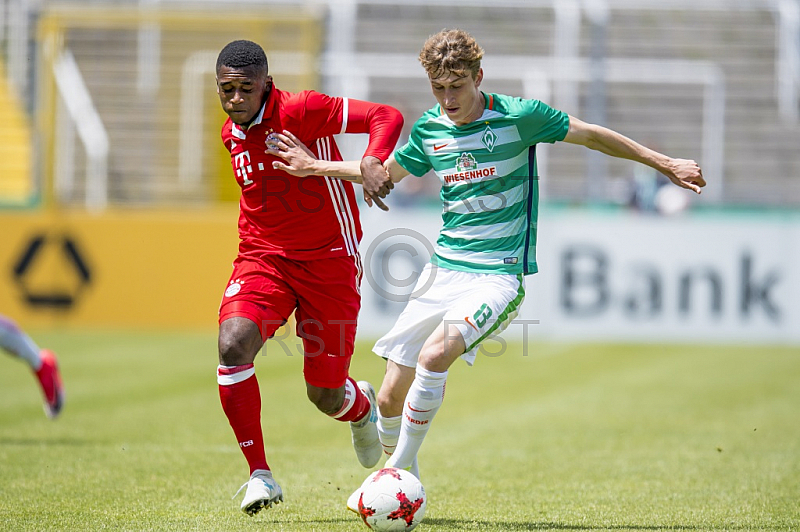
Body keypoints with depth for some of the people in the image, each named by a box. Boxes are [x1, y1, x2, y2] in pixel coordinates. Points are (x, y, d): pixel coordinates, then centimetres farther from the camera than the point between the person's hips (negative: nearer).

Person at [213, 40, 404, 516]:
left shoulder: (300, 110, -16)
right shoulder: (231, 133, 6)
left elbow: (386, 117, -21)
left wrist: (372, 160, -39)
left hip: (329, 262, -4)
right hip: (263, 258, 4)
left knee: (326, 397, 2)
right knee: (233, 345, -25)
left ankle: (362, 404, 44)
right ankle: (260, 475, -14)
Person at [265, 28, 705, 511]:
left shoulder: (518, 116, -8)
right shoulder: (429, 129, 6)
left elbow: (591, 135, 3)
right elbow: (386, 171, 26)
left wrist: (664, 163, 5)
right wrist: (315, 167, 22)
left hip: (498, 275, -5)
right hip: (443, 269, 5)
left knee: (435, 354, -30)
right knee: (391, 398, -1)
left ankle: (400, 470, -14)